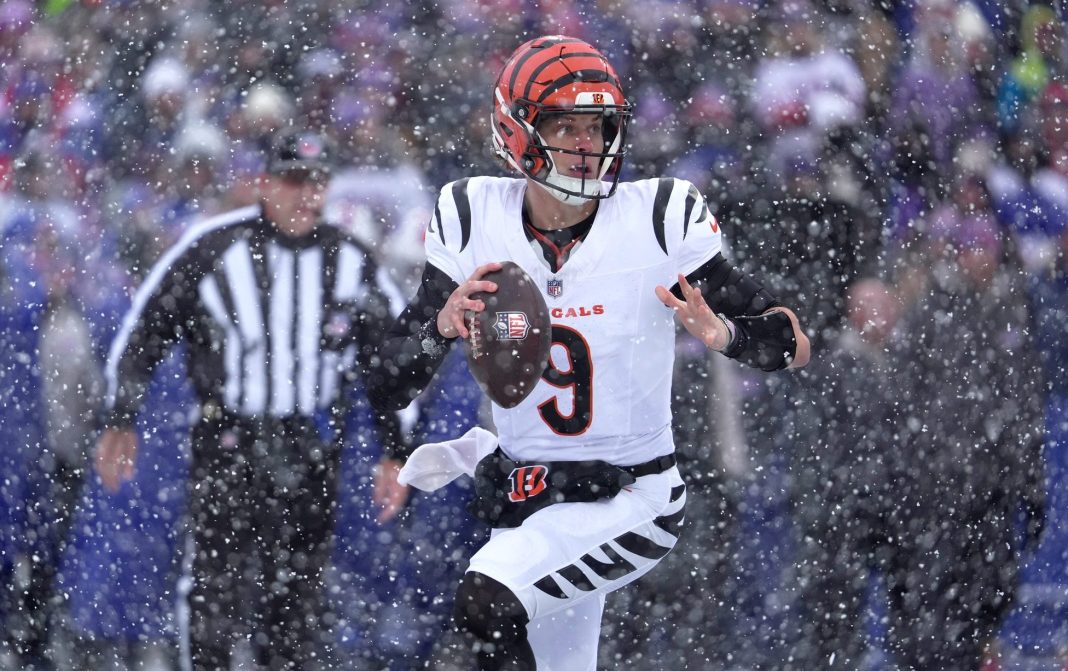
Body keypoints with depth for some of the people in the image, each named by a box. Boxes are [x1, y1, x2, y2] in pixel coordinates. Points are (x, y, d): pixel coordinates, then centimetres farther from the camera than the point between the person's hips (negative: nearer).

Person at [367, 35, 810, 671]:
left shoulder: (661, 219, -14)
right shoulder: (473, 220, -6)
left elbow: (794, 344, -11)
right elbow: (390, 384, -5)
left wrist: (723, 331, -32)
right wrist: (442, 325, -26)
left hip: (631, 500, -5)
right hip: (524, 496, 5)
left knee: (488, 602, -27)